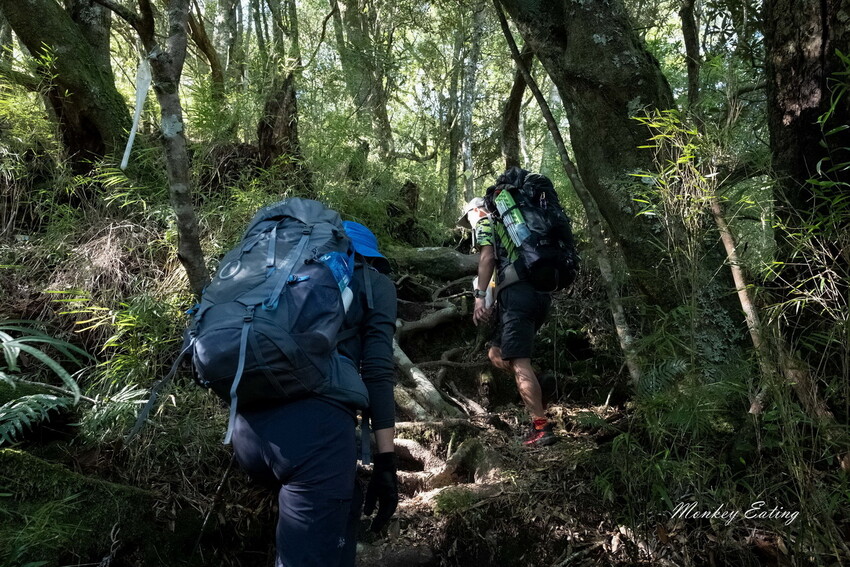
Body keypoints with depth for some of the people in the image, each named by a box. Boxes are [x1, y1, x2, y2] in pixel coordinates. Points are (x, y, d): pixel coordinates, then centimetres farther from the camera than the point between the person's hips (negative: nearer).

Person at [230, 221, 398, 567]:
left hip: (248, 428, 6)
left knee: (342, 502, 31)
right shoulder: (374, 283, 15)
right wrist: (385, 461, 1)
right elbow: (377, 370, 2)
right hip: (314, 424, -6)